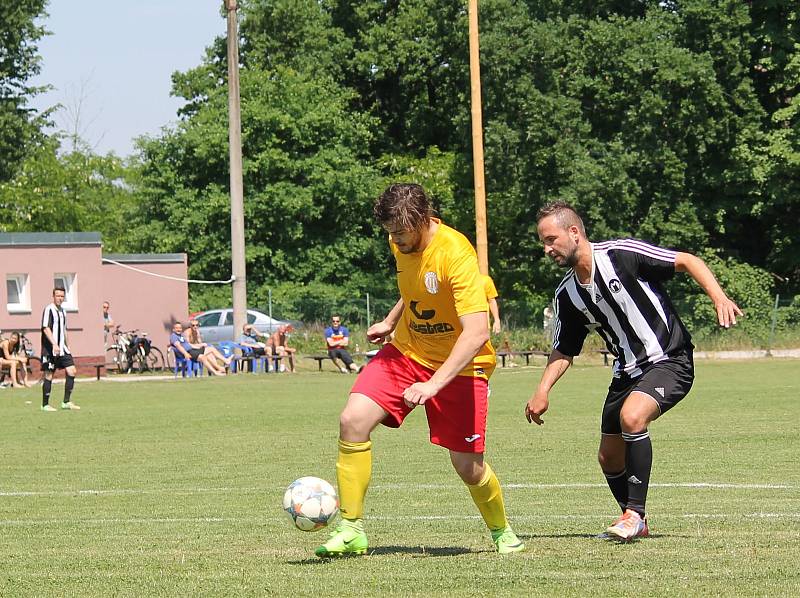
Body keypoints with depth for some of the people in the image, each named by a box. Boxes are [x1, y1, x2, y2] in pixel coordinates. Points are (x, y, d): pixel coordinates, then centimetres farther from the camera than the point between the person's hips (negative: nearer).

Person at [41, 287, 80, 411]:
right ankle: (45, 404, 7)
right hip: (50, 349, -7)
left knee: (71, 371, -2)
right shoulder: (49, 309, -10)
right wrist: (54, 345, -27)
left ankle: (67, 402, 4)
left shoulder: (62, 311, 16)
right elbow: (46, 329, -19)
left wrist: (66, 347, 23)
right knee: (49, 375, -2)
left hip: (62, 348, 7)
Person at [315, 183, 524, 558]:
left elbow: (477, 333, -35)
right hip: (407, 351, 6)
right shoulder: (401, 243, -3)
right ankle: (350, 530, -9)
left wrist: (434, 384, -41)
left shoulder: (456, 255, -27)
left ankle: (502, 532, 26)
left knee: (467, 466, -6)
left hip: (460, 364, -6)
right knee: (353, 420, -16)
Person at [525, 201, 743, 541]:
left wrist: (719, 298, -26)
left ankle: (634, 513, -21)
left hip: (670, 360, -8)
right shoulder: (567, 295, 3)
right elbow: (564, 352, 13)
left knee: (632, 416, -32)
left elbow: (686, 261, -13)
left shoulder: (622, 255, -16)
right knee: (609, 458, 8)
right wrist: (543, 391, -1)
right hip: (628, 371, 8)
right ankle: (635, 522, 32)